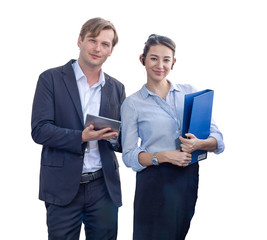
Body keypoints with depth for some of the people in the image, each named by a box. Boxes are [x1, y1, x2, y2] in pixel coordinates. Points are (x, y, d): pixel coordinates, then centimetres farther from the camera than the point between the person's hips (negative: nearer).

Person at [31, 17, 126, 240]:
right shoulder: (51, 79, -1)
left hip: (104, 186, 3)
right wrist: (82, 137, -22)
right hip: (63, 186, -3)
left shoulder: (116, 88, 10)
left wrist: (114, 136, -12)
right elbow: (39, 130, -9)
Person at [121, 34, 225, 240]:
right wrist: (163, 156, -19)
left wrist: (199, 144, -17)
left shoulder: (190, 92, 8)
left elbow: (218, 140, 4)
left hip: (191, 180, 3)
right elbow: (129, 155, -3)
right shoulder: (132, 103, 2)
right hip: (155, 184, -2)